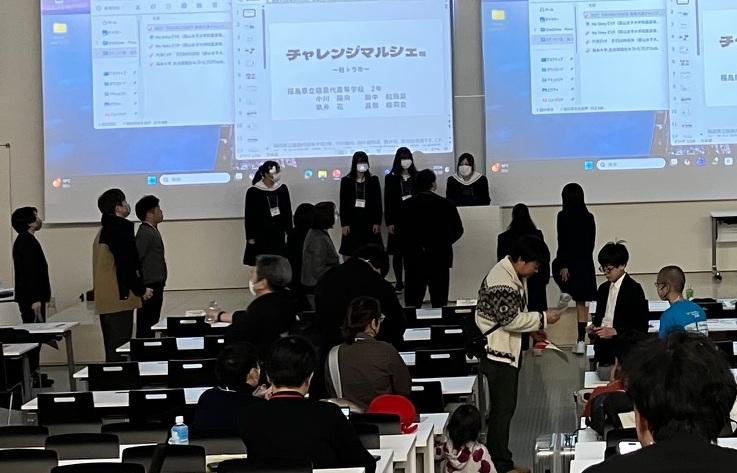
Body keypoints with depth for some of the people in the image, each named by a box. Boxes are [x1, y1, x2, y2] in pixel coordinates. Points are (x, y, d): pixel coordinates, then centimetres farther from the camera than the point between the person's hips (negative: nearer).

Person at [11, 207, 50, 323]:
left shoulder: (24, 240, 16)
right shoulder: (27, 242, -16)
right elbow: (30, 273, -21)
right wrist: (35, 299, -23)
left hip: (27, 297, 10)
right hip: (32, 297, -10)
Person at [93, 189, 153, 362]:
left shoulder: (104, 230, 18)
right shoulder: (120, 230, -14)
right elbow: (126, 265, -18)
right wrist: (141, 289, -6)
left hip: (106, 300, 10)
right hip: (119, 297, -10)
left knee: (112, 348, 14)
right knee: (119, 348, -8)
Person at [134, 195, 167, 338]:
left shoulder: (152, 231, 15)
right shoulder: (145, 233, -15)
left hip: (156, 287, 10)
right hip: (150, 289, -10)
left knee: (151, 325, 12)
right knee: (145, 328, -8)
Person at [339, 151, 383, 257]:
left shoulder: (373, 180, 5)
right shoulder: (346, 181, 4)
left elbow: (378, 202, 3)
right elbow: (343, 203, 2)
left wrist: (378, 222, -3)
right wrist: (344, 224, -4)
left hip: (369, 219, 0)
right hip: (353, 220, 0)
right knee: (352, 253, -3)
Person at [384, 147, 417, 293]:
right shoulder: (391, 178, 4)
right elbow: (388, 201, 1)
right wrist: (389, 222, -5)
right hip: (397, 219, 0)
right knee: (397, 252, 2)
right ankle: (399, 282, 8)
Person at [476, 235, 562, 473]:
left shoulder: (515, 275, 10)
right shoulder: (502, 281, -23)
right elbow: (510, 319, -24)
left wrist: (533, 329, 8)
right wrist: (543, 318, -16)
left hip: (508, 351, 10)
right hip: (499, 354, -10)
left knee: (504, 408, 17)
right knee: (503, 409, -2)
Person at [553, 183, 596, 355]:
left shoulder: (563, 216, -9)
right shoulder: (589, 218, 3)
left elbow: (563, 243, -12)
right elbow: (591, 243, 10)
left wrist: (564, 265, -9)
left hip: (568, 262, -4)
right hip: (586, 263, 4)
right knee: (581, 302, 5)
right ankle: (581, 340, 3)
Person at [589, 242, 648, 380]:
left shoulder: (634, 289, -7)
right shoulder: (603, 289, 15)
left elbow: (641, 327, -9)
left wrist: (615, 331, -19)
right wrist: (593, 327, 4)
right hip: (603, 353, 7)